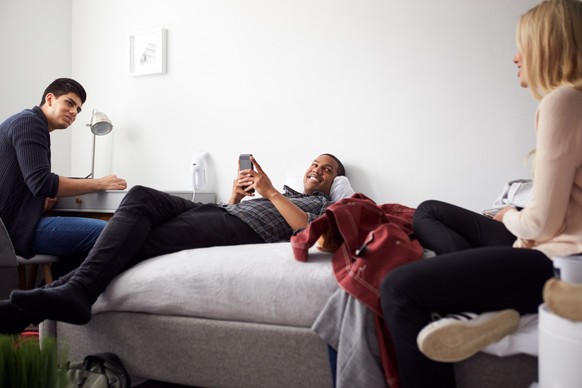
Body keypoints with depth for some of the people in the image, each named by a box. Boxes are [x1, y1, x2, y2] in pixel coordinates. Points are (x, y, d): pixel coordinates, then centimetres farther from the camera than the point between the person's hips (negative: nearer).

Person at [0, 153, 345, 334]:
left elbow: (308, 230, -4)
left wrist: (271, 191, -2)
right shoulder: (273, 192, 41)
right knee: (142, 195, -23)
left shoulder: (326, 204, 22)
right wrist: (236, 194, 11)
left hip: (244, 229, -6)